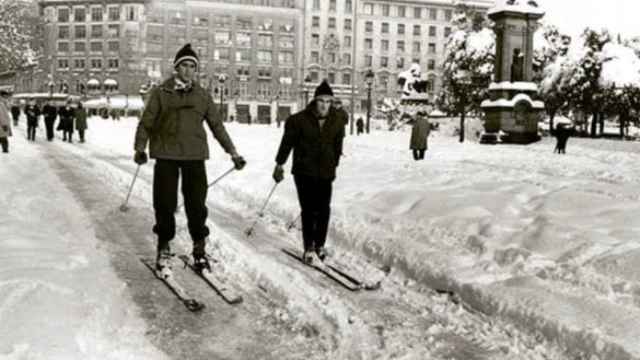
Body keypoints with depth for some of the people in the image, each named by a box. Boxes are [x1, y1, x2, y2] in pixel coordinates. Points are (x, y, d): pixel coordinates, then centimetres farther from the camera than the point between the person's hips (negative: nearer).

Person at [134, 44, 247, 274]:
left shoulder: (203, 95, 10)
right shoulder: (161, 92, 4)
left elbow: (217, 125, 14)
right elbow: (147, 122, 5)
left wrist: (232, 152, 12)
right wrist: (140, 148, -7)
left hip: (195, 156, 2)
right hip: (166, 155, -1)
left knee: (196, 203, 3)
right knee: (165, 204, 1)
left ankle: (199, 248, 17)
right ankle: (163, 249, 16)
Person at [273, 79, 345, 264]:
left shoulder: (337, 122, 2)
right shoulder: (299, 120, -9)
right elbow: (287, 142, 0)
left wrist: (333, 166, 22)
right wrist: (280, 164, 4)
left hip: (326, 173, 3)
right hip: (304, 172, -3)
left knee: (324, 210, 2)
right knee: (308, 210, -5)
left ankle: (319, 245, 18)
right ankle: (308, 247, 5)